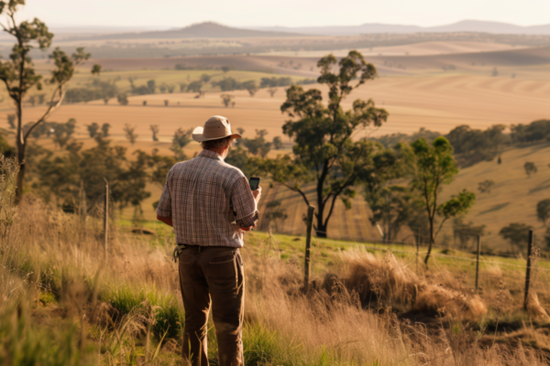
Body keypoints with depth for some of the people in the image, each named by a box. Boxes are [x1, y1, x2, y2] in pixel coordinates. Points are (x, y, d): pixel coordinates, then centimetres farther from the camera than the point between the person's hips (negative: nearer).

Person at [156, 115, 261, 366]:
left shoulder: (177, 171, 3)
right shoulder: (232, 176, -12)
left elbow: (163, 214, 8)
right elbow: (247, 223, -9)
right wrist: (255, 199, 11)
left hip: (187, 254, 5)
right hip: (222, 256, -5)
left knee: (194, 321, 14)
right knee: (228, 324, 1)